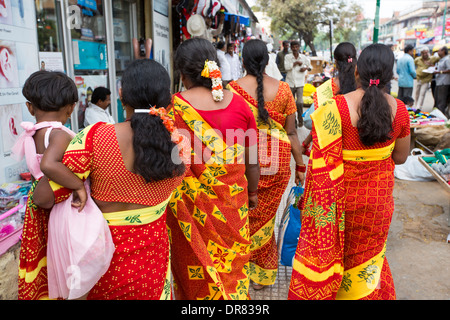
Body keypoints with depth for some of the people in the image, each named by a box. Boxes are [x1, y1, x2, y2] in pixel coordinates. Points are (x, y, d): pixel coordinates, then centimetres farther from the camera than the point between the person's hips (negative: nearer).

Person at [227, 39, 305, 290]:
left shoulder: (233, 88, -7)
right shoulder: (283, 89, -2)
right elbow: (291, 132, 0)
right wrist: (300, 166, 9)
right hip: (277, 164, 2)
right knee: (266, 217, 14)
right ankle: (263, 274, 30)